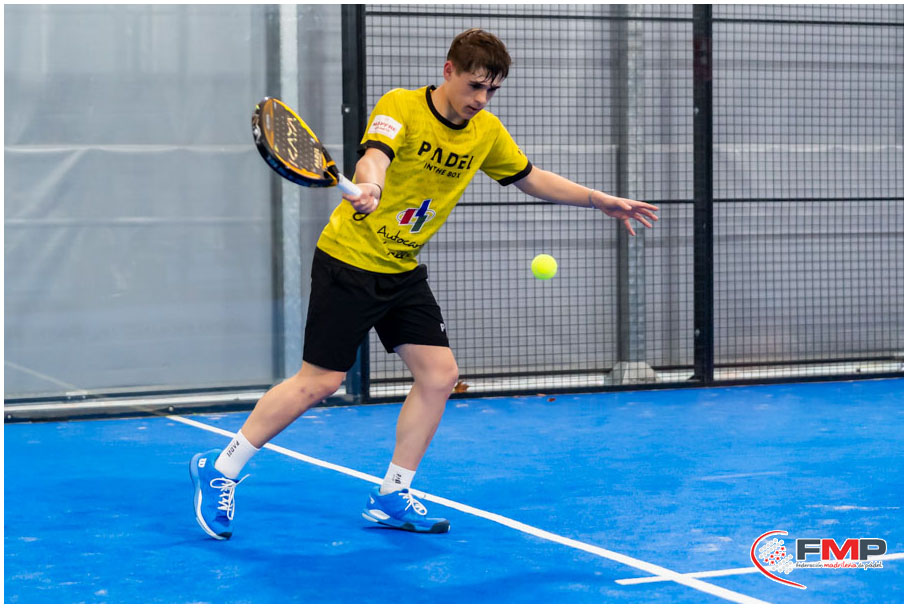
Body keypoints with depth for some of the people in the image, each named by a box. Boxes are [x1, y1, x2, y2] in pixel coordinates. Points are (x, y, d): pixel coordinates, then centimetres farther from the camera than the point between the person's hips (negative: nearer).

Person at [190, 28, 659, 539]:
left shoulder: (487, 132, 2)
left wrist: (604, 201, 14)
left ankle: (392, 496, 11)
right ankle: (220, 470, 6)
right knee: (320, 381, -8)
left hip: (403, 272, 7)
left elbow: (533, 179, 16)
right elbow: (374, 155, -36)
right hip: (349, 262, -7)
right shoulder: (402, 107, -17)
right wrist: (369, 186, -59)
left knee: (440, 374, -1)